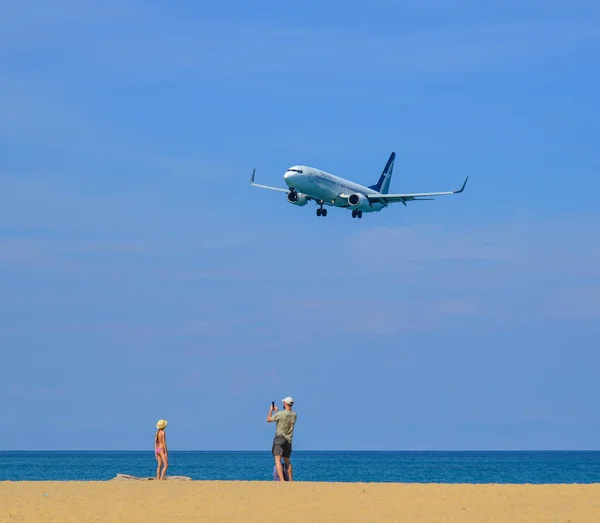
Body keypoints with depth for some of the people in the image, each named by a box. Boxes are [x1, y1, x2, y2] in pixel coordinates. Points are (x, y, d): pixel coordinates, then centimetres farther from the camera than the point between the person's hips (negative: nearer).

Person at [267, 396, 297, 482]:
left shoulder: (280, 414, -15)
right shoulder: (294, 415, 5)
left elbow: (268, 420, 0)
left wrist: (271, 410, 15)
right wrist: (277, 411, 30)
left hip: (279, 438, -7)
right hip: (289, 440, 7)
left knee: (278, 460, -11)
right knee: (287, 461, 17)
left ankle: (282, 480, -25)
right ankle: (290, 480, 16)